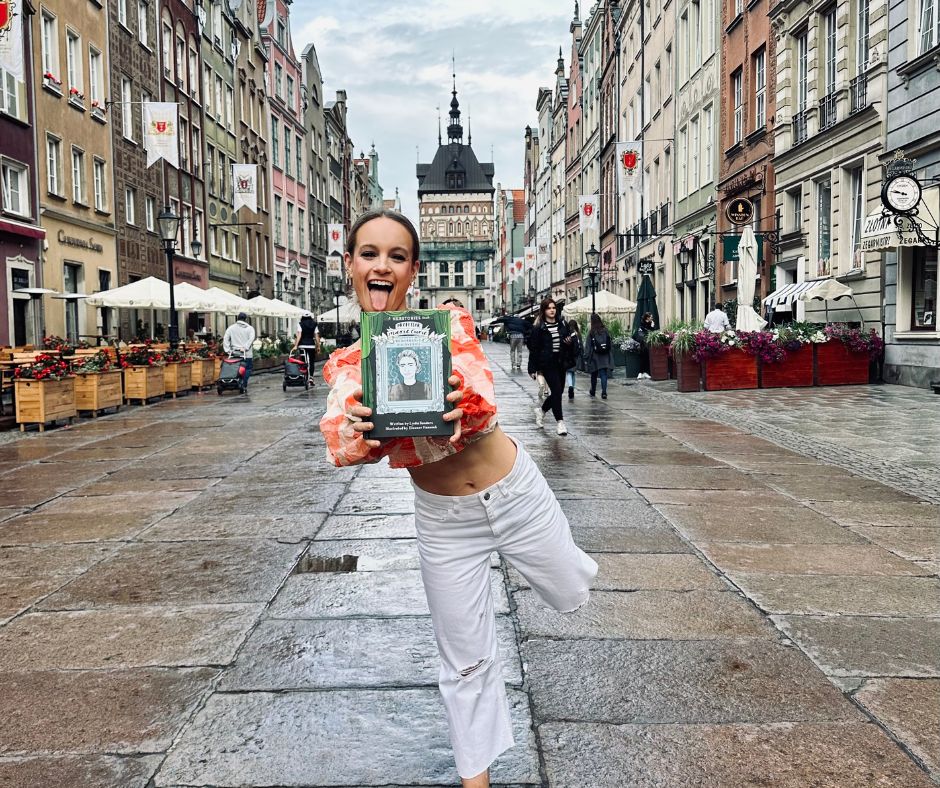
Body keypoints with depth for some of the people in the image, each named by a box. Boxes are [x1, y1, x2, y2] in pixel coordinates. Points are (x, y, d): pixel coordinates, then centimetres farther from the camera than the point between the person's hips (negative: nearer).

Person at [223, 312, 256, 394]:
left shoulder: (231, 328, 10)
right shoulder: (249, 328, 4)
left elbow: (226, 339, 2)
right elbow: (251, 339, -11)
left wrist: (227, 350, 0)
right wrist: (245, 348, -16)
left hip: (234, 353, 3)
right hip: (246, 354, -3)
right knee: (247, 369, 2)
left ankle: (238, 384, 3)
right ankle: (244, 386, -9)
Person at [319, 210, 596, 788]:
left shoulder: (450, 322, -15)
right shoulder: (346, 364, -6)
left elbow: (483, 406, -27)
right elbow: (347, 445, -17)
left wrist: (463, 404, -51)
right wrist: (357, 433, -40)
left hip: (513, 491, -1)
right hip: (443, 518, 2)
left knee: (573, 593, 20)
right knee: (466, 658, 12)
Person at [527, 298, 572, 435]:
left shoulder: (562, 325, 11)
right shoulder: (539, 328, -4)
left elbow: (568, 346, 21)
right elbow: (534, 349, -5)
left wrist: (569, 343, -4)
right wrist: (532, 369, -9)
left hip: (560, 363, 6)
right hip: (547, 364, -6)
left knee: (558, 392, 10)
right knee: (556, 391, -12)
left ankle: (541, 410, 35)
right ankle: (559, 422, -4)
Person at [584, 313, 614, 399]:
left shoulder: (591, 333, -10)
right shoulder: (606, 331, -1)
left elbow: (587, 346, -8)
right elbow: (611, 344, 5)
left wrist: (586, 358, -3)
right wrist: (611, 356, 13)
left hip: (595, 357, -2)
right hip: (605, 357, 2)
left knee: (594, 375, 14)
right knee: (604, 375, 0)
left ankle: (593, 391, 29)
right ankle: (604, 392, -13)